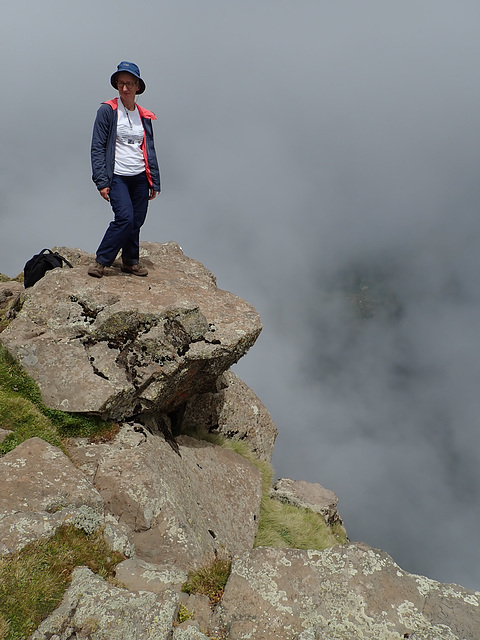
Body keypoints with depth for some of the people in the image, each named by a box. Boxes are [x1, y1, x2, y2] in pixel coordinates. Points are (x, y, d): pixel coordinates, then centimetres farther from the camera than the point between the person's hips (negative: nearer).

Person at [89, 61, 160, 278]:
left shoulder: (144, 116, 12)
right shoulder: (107, 111, -2)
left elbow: (150, 150, 16)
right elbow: (97, 148, -5)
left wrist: (154, 182, 12)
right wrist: (101, 181, -12)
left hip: (140, 177, 5)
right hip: (117, 176, -5)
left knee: (137, 222, 5)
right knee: (125, 218, -18)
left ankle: (131, 261, 23)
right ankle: (101, 261, -4)